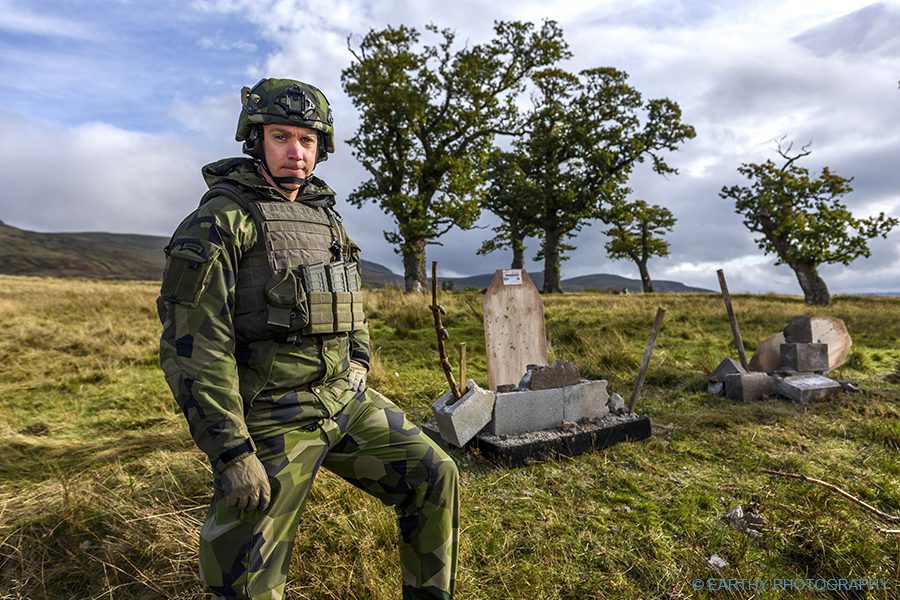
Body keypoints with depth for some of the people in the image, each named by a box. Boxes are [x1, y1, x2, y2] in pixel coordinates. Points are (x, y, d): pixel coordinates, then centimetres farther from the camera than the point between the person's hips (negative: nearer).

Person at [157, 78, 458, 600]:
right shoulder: (221, 220, -10)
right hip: (271, 419, -6)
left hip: (345, 399, 6)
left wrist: (358, 378, 13)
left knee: (436, 478, 7)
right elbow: (193, 348, -15)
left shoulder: (326, 217, 11)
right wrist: (232, 453, -17)